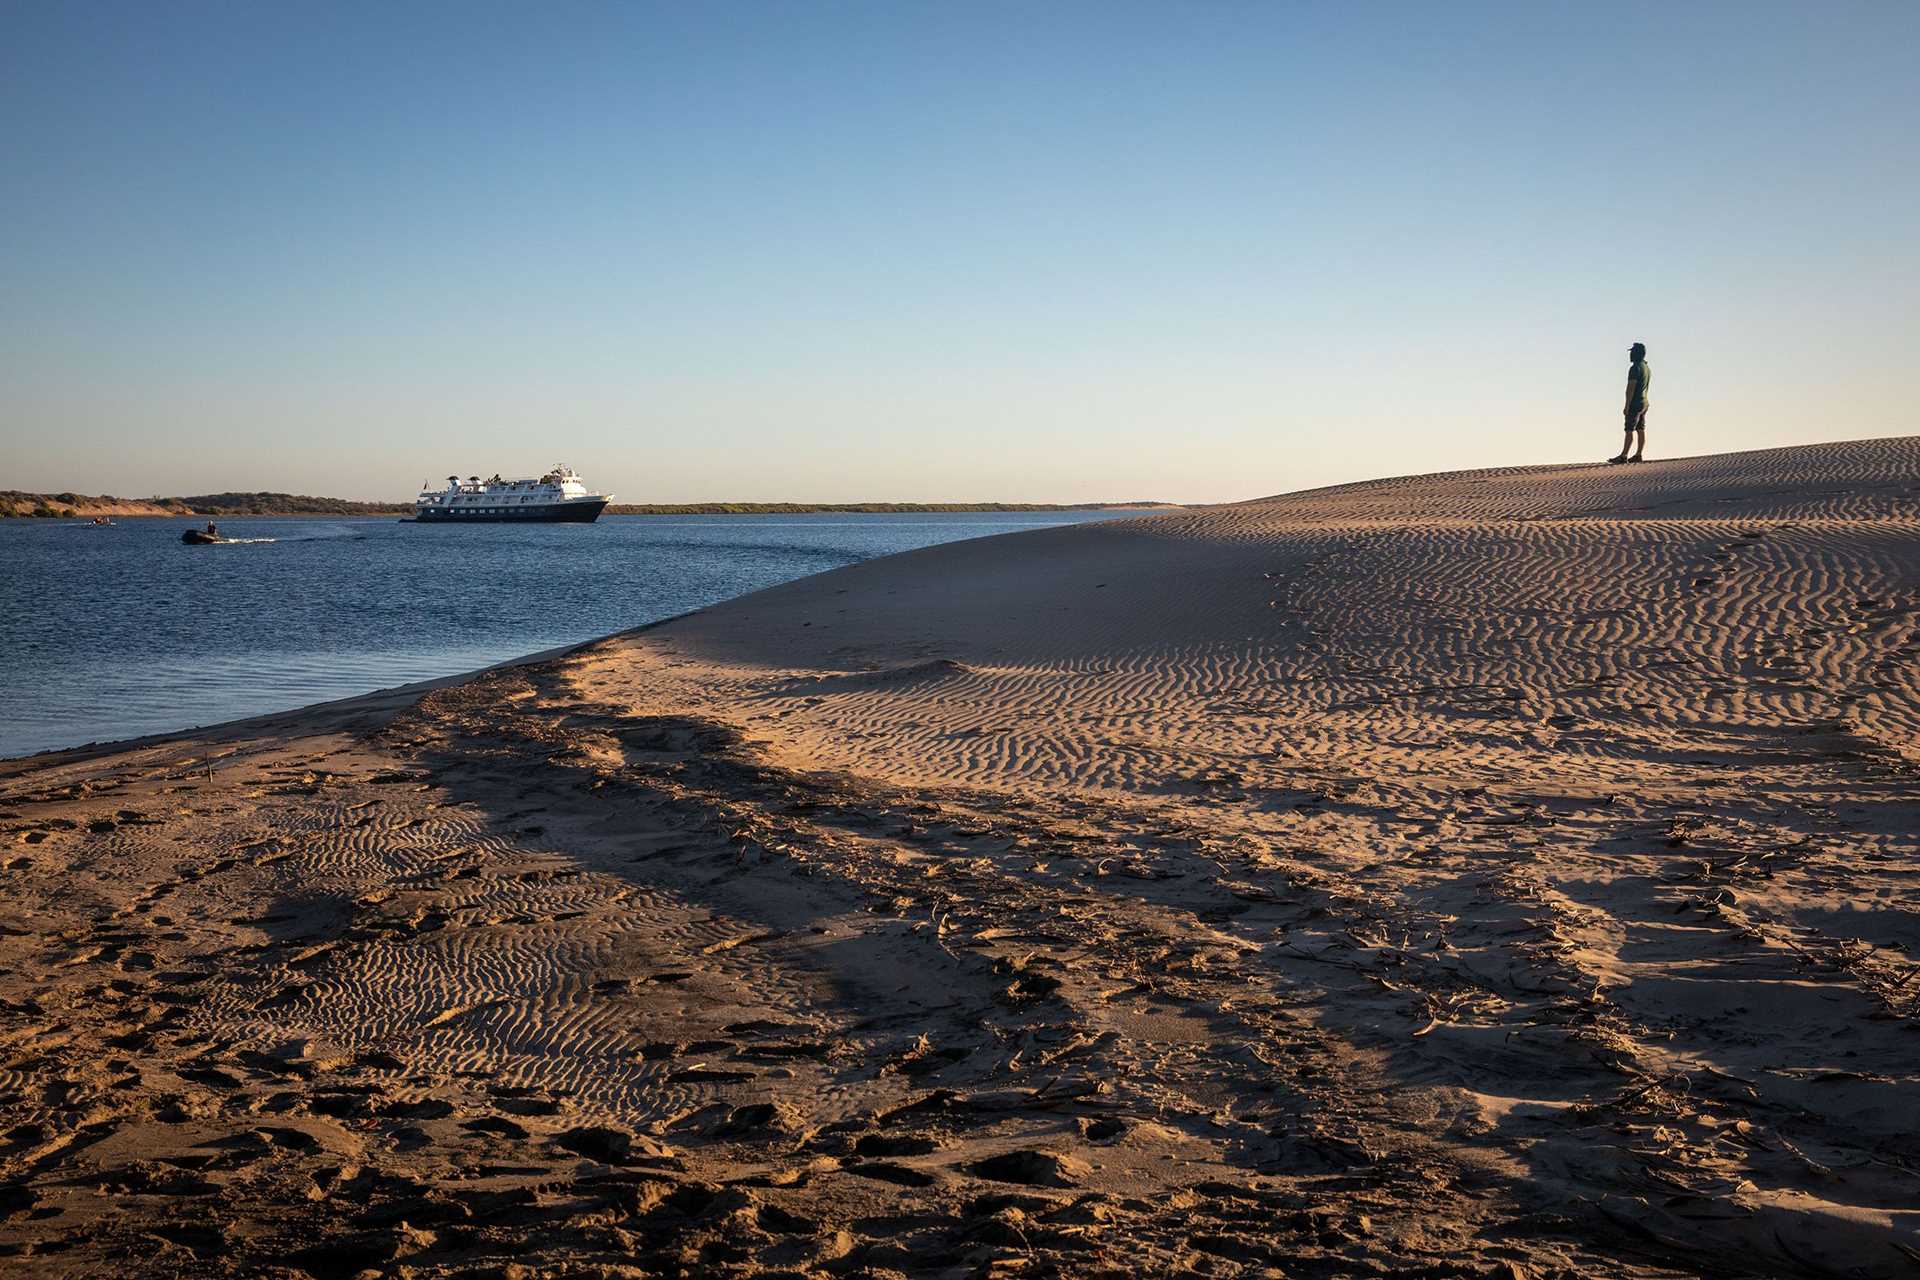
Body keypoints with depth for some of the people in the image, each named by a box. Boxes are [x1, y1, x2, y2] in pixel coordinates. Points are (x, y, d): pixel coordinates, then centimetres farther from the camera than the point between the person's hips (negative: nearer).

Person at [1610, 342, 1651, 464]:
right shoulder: (1647, 368, 15)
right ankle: (1639, 455, 8)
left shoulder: (1635, 368, -16)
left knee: (1630, 430, -10)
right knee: (1641, 430, 8)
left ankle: (1623, 456, -12)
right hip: (1644, 403, 10)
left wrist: (1627, 406, -19)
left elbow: (1631, 388, -20)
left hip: (1635, 403, -10)